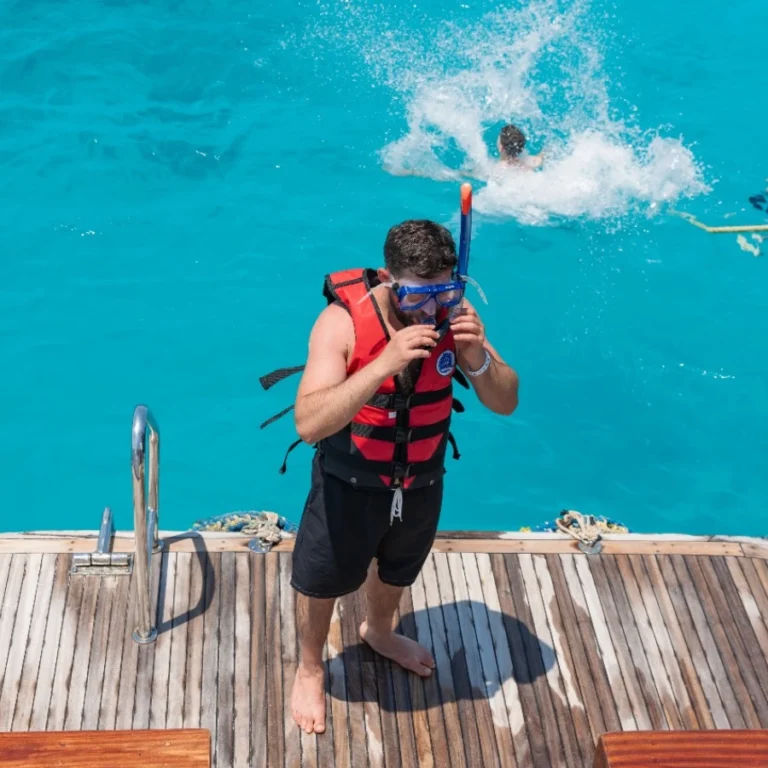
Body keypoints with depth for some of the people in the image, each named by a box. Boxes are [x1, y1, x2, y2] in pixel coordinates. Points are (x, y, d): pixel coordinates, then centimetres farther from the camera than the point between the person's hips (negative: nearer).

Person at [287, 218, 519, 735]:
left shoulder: (453, 314, -18)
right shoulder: (343, 321, -30)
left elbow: (506, 404, -13)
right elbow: (310, 424, -40)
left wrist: (478, 358, -34)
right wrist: (384, 364, -49)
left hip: (422, 482, 4)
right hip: (350, 484, -4)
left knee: (398, 569, 30)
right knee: (323, 579, 18)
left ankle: (379, 632, 62)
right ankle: (310, 668, 48)